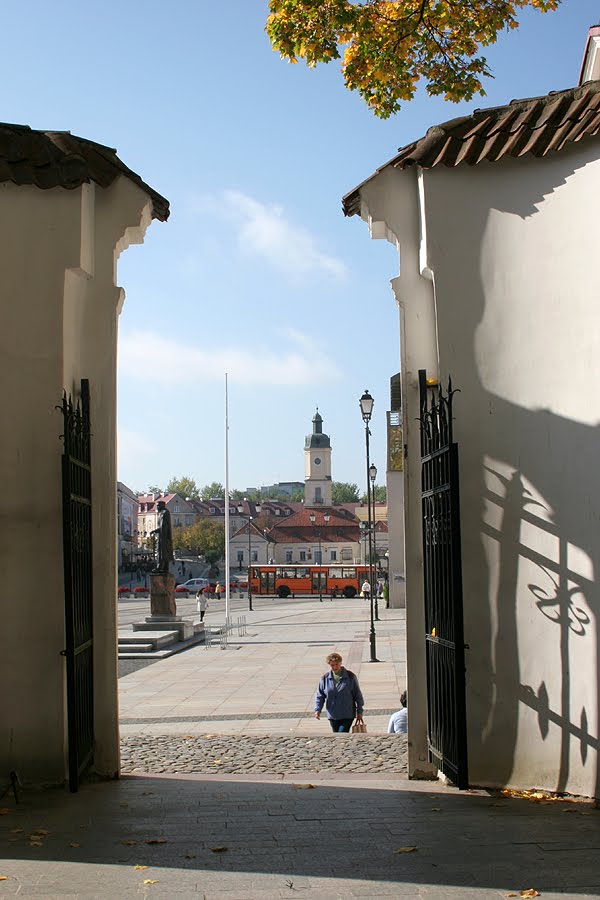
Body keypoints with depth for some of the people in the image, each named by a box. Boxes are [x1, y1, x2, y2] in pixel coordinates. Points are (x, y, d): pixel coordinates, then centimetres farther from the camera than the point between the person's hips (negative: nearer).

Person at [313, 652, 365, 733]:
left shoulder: (350, 677, -4)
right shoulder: (325, 678, 2)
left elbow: (358, 695, 2)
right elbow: (320, 696, 6)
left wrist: (359, 712, 2)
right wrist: (317, 710, -8)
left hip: (347, 715, -3)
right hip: (332, 716, 3)